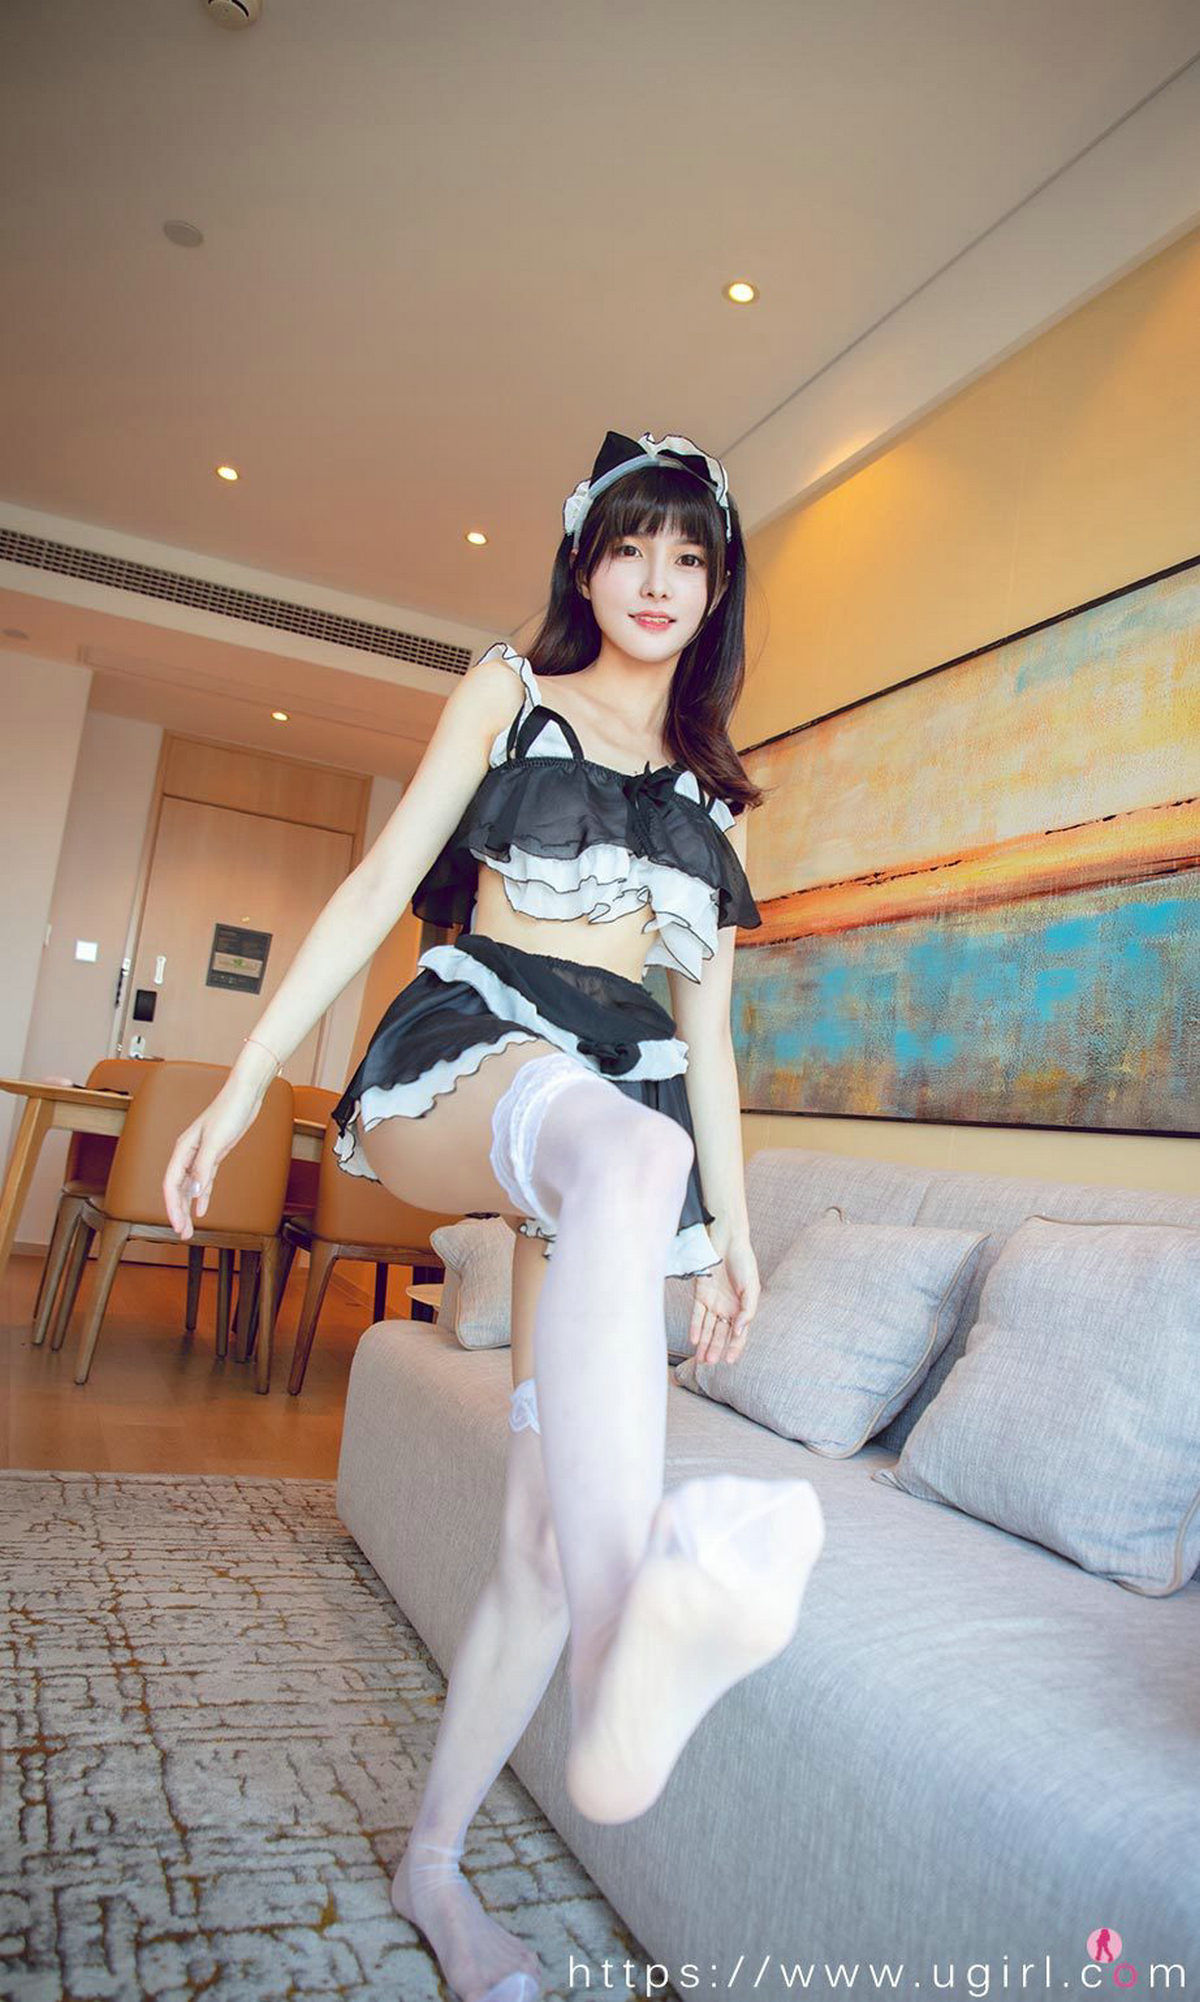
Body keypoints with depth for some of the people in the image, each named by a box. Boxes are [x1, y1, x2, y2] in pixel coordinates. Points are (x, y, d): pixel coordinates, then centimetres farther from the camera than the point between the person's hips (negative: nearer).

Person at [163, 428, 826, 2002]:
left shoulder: (718, 788, 23)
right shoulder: (507, 691, 15)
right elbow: (380, 885, 6)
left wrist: (733, 1224, 15)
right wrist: (245, 1081, -2)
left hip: (636, 1104, 4)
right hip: (468, 1049, -3)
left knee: (547, 1535, -3)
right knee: (627, 1152, -42)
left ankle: (432, 1866, 18)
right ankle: (628, 1648, -63)